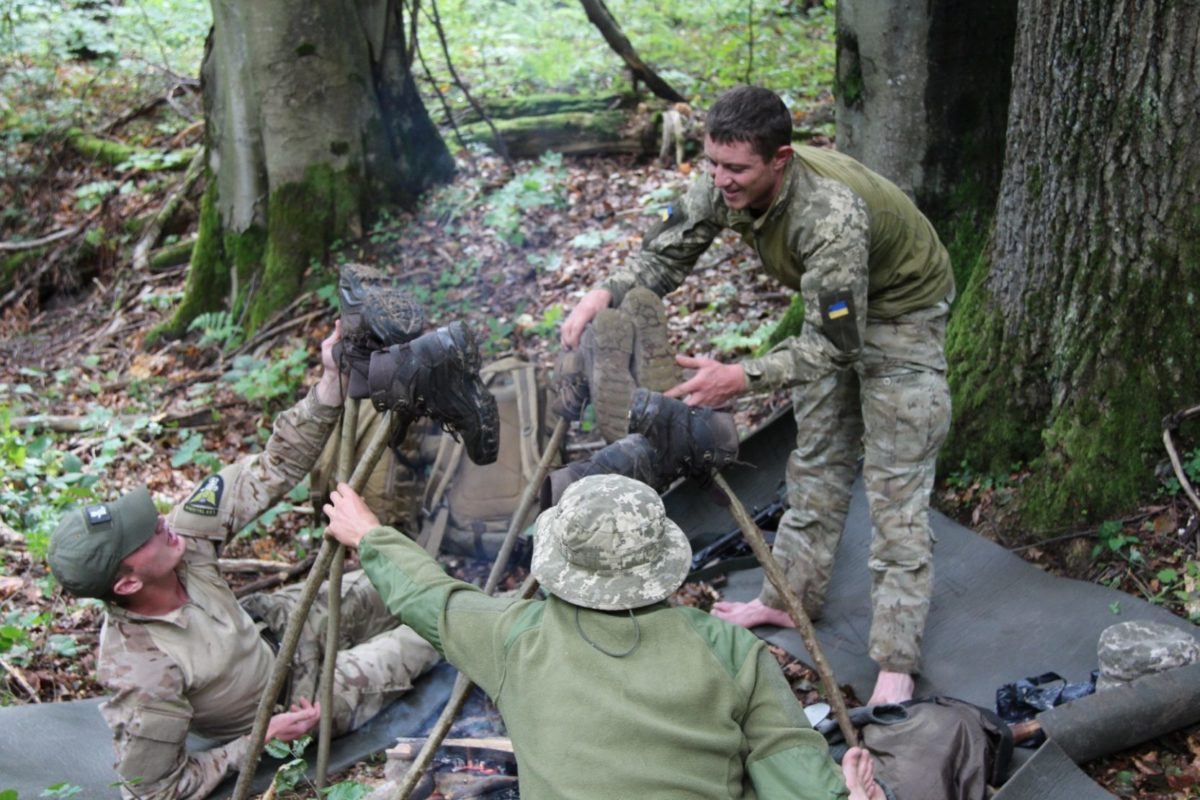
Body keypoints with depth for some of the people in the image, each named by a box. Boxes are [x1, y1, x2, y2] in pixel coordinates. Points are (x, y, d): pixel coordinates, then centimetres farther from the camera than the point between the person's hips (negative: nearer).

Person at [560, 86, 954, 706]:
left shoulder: (831, 215, -42)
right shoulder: (726, 185, -19)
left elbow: (836, 343, -39)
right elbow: (666, 255, -7)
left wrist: (743, 378, -50)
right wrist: (608, 292, -28)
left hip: (899, 312, -8)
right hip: (832, 308, 8)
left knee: (895, 490, -8)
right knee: (816, 459, 17)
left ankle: (896, 666, -3)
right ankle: (793, 596, 33)